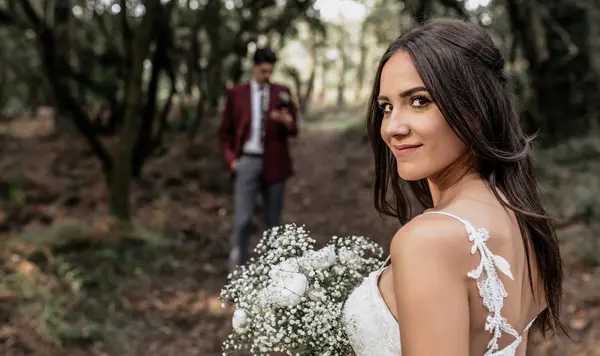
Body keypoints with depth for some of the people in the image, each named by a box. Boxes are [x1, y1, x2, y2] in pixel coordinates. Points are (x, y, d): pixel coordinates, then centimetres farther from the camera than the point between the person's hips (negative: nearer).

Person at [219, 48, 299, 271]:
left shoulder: (282, 93, 6)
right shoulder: (237, 93, 4)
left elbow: (294, 130, 6)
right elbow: (225, 131, 9)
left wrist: (287, 122, -17)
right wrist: (231, 158, -3)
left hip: (274, 163, 2)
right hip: (247, 162, -2)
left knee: (273, 220, 8)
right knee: (243, 219, -9)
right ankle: (237, 267, 0)